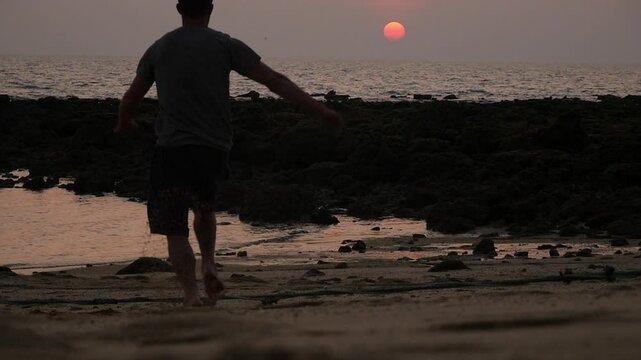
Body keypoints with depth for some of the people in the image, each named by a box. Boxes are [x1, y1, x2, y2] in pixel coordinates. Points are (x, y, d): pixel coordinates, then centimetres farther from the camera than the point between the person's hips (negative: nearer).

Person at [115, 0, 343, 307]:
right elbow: (275, 80, -3)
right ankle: (208, 264, 6)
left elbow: (131, 99, 18)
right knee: (203, 206, 27)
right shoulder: (225, 46, 2)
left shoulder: (159, 49, 7)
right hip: (214, 148, 1)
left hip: (172, 148, -1)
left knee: (175, 230, 2)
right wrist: (320, 110, -3)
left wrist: (124, 124, 40)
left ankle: (191, 293, -11)